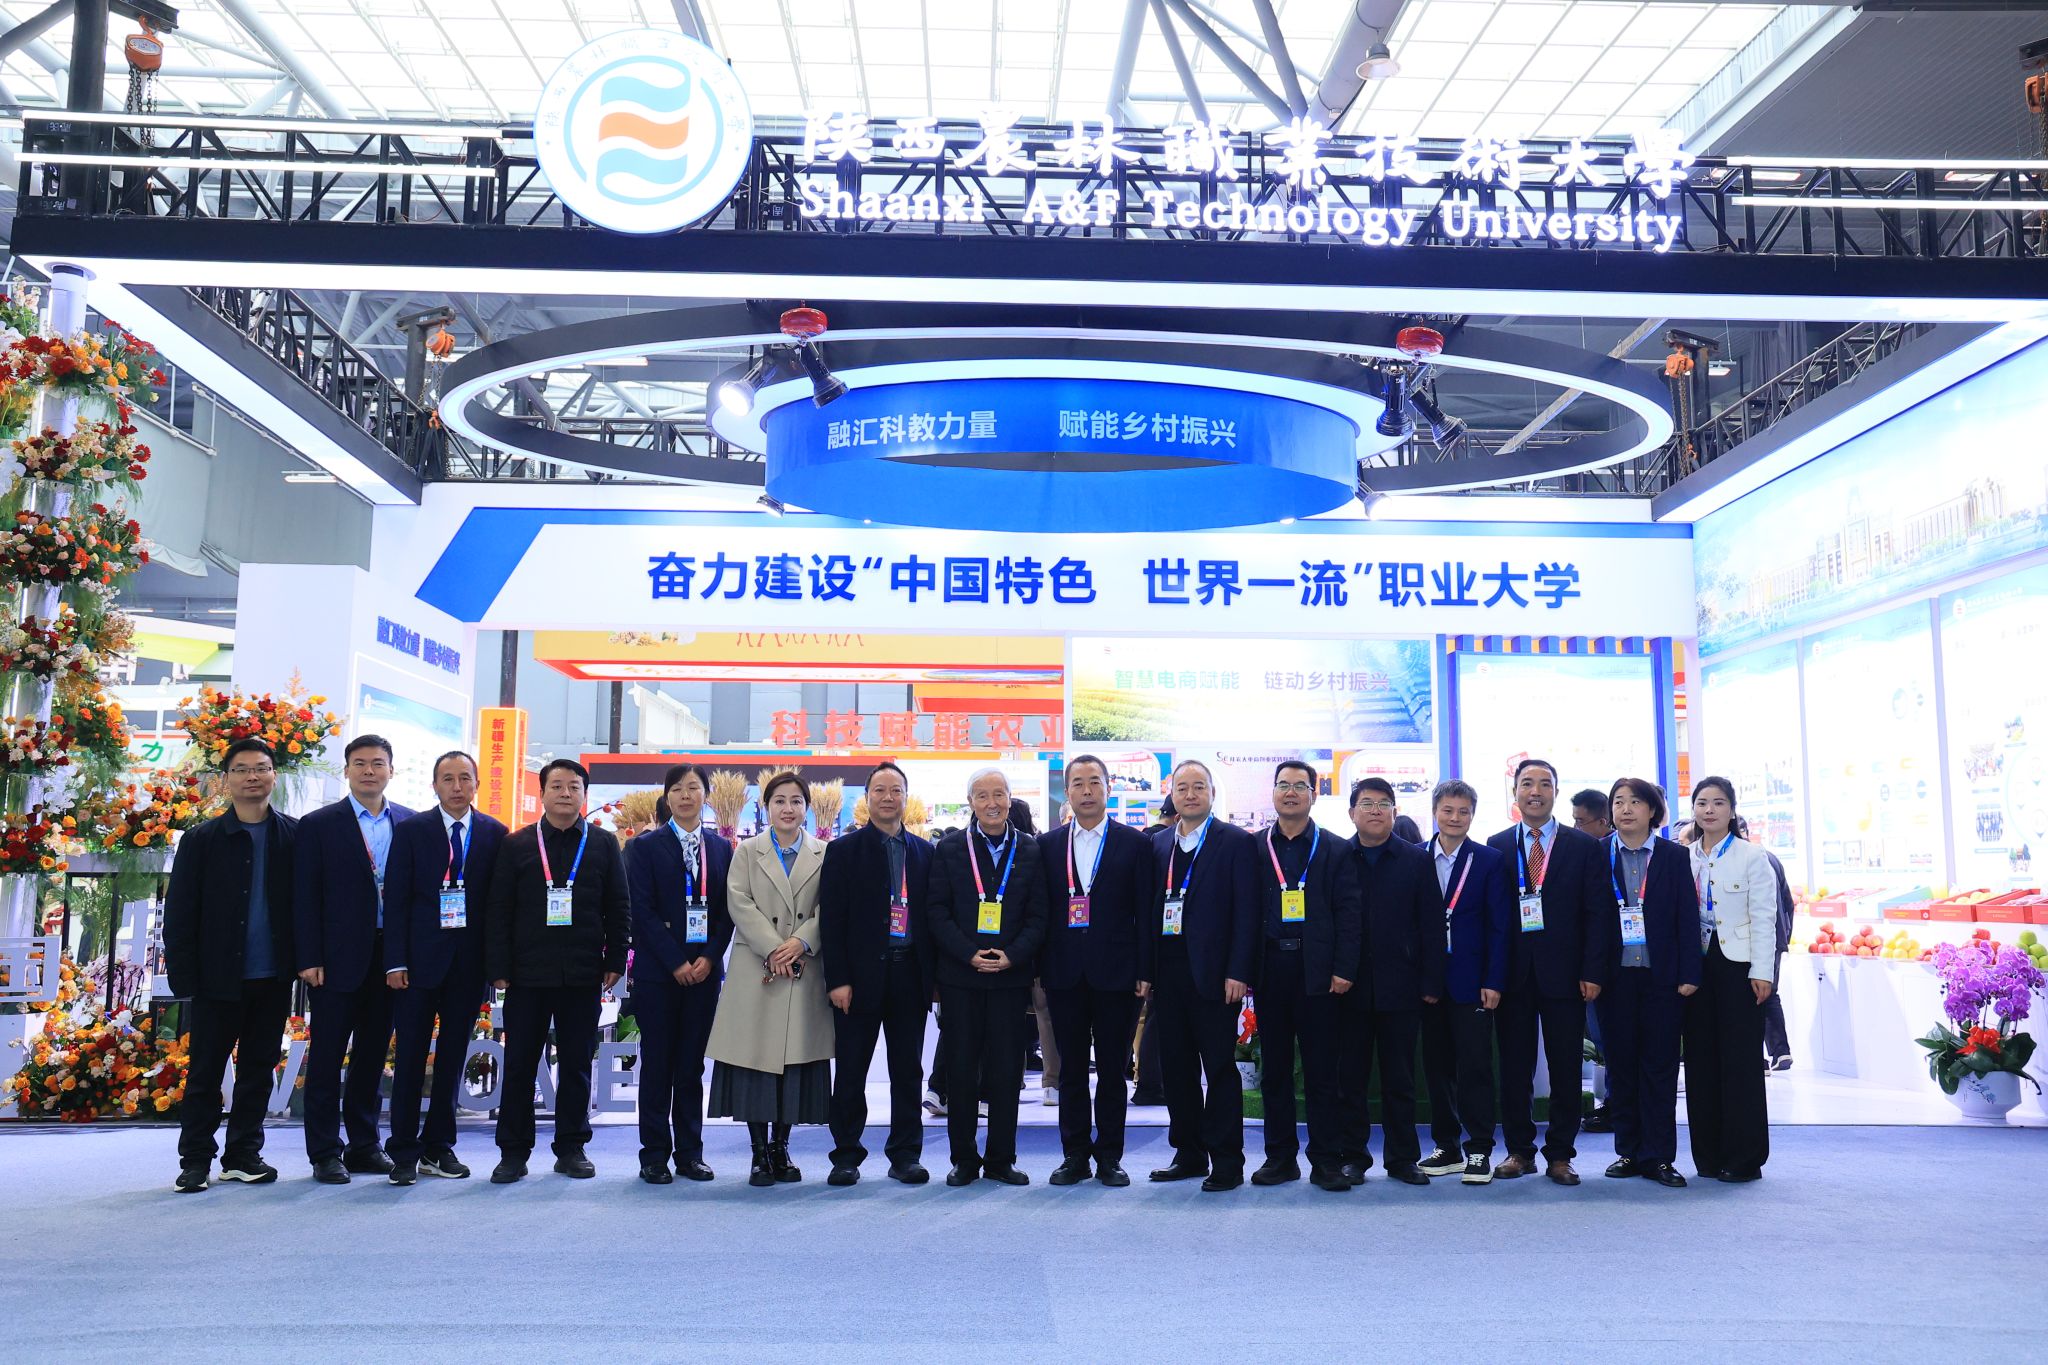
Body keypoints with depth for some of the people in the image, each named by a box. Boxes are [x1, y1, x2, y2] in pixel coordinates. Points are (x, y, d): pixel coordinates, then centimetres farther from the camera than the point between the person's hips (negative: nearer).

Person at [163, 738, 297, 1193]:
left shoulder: (294, 835, 2)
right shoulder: (202, 840, -1)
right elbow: (178, 913, -1)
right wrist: (184, 979, -6)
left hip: (273, 979, 2)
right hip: (218, 980, -1)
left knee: (258, 1070, 10)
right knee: (205, 1072, 6)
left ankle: (244, 1155, 21)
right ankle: (195, 1160, 16)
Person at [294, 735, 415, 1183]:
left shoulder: (410, 824, 7)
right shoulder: (319, 825, -1)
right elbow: (305, 896, -3)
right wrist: (309, 959, -10)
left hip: (390, 957, 3)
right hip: (338, 957, -3)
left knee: (373, 1055, 11)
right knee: (327, 1057, 4)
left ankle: (364, 1146, 21)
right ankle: (325, 1153, 12)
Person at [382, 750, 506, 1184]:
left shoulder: (495, 834, 5)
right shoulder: (411, 831, 1)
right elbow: (396, 899, -2)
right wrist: (396, 962, -8)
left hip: (469, 963, 2)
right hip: (420, 960, -2)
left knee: (453, 1056, 9)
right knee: (410, 1057, 2)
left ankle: (439, 1146, 20)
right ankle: (404, 1152, 11)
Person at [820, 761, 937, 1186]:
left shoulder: (924, 852, 10)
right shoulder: (844, 850, 1)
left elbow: (931, 914, 10)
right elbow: (831, 919, -3)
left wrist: (932, 974, 3)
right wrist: (837, 979, -10)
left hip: (910, 976, 3)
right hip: (861, 976, -3)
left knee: (908, 1071, 8)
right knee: (850, 1071, 4)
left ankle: (905, 1155, 17)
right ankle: (847, 1156, 14)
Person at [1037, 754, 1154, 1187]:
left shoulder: (1134, 843, 2)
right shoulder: (1048, 845, 7)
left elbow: (1145, 911, 0)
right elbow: (1040, 910, 7)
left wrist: (1144, 971, -5)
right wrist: (1039, 970, 1)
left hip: (1115, 973, -2)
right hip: (1065, 975, 2)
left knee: (1113, 1070, 5)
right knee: (1071, 1070, 9)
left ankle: (1109, 1157, 15)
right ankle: (1075, 1155, 18)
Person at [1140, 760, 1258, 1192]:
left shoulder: (1236, 842, -2)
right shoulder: (1158, 844, 13)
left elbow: (1246, 912, -7)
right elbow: (1150, 909, 12)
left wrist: (1237, 972, -14)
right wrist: (1145, 970, 6)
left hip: (1213, 973, -5)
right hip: (1168, 972, 5)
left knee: (1220, 1068, 1)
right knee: (1176, 1067, 10)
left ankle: (1226, 1163, 9)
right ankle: (1189, 1155, 22)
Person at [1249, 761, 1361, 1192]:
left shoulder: (1336, 851, 5)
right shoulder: (1255, 849, 9)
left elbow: (1349, 914, 0)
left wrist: (1344, 970, -9)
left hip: (1317, 973, -2)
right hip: (1270, 971, 2)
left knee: (1322, 1071, 1)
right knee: (1274, 1070, 8)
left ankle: (1326, 1160, 9)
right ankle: (1280, 1157, 16)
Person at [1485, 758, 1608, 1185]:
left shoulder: (1584, 847, 4)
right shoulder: (1497, 846, 7)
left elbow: (1597, 913, 0)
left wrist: (1593, 971, -8)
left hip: (1564, 972, -1)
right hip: (1513, 973, 1)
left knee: (1566, 1067, 4)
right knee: (1514, 1066, 6)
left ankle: (1560, 1154, 15)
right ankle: (1519, 1150, 18)